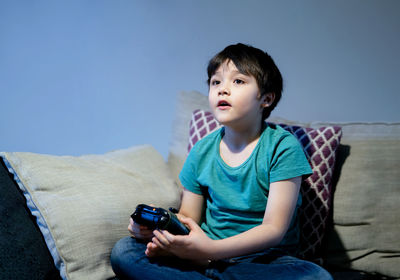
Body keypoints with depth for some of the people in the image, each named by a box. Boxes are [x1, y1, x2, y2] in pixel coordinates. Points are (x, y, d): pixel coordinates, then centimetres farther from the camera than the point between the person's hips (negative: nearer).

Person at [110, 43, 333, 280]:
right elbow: (189, 217, 11)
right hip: (205, 254, 3)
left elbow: (274, 228, -17)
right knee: (123, 252, -13)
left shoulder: (282, 147, -11)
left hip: (264, 259, -3)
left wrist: (212, 249, -30)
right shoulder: (202, 152, 3)